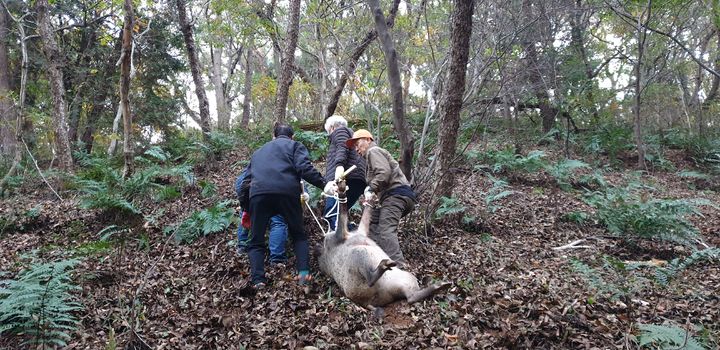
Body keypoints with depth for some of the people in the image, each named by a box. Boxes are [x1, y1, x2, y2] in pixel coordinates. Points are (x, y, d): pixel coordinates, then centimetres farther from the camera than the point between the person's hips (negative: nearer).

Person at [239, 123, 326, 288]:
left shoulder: (259, 151, 35)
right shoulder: (295, 145, 22)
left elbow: (246, 181, 30)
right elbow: (304, 168, 1)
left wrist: (245, 207, 37)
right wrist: (324, 184, 0)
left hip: (258, 194, 2)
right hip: (287, 192, -2)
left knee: (256, 242, 15)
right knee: (298, 234, 19)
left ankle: (258, 280, 0)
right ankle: (304, 273, 3)